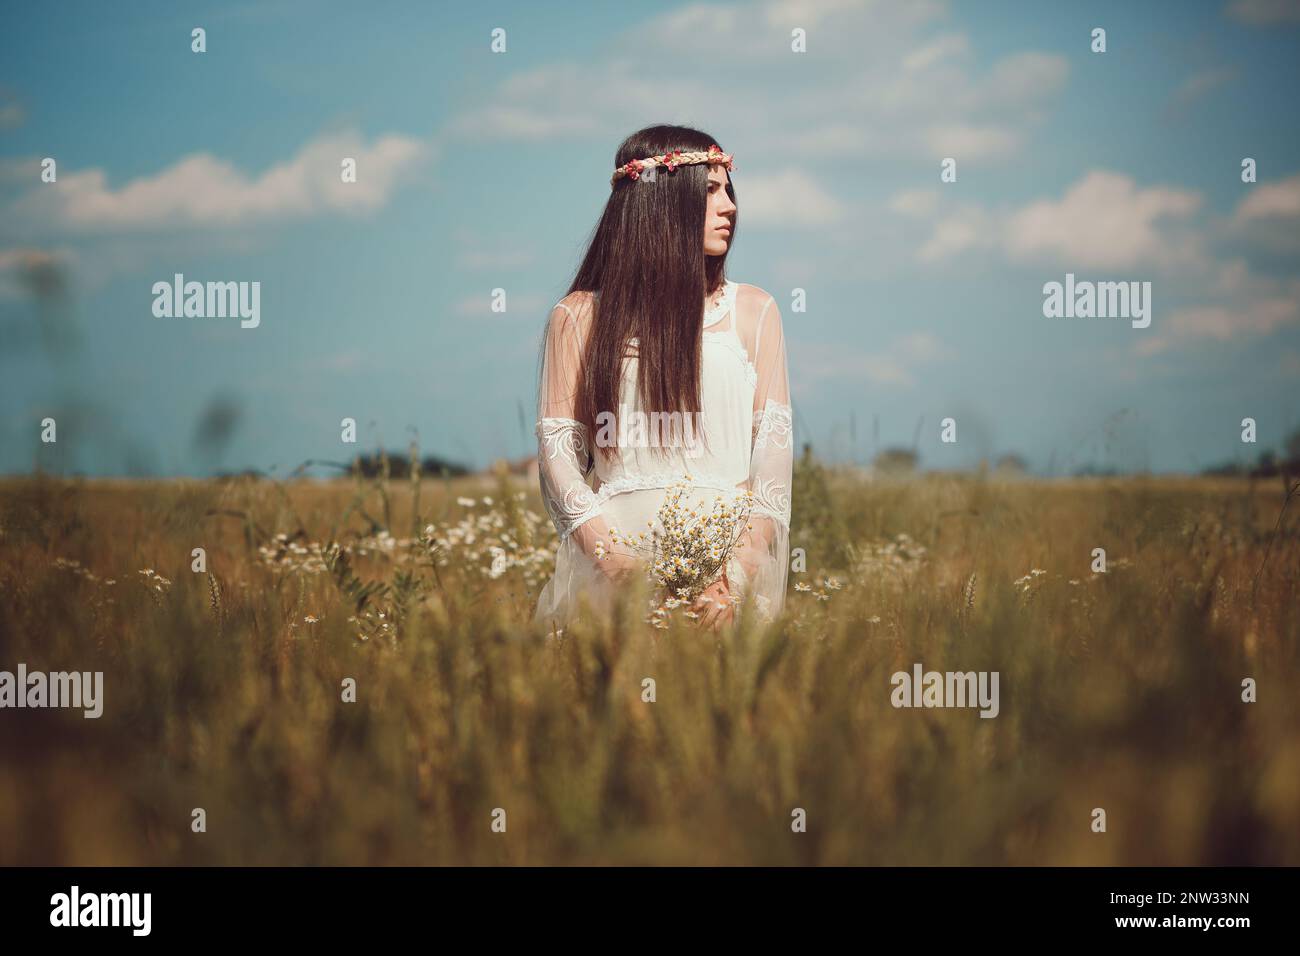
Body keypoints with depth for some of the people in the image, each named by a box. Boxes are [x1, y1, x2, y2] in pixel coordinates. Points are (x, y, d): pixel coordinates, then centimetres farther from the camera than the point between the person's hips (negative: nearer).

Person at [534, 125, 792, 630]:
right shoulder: (579, 317, 9)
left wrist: (742, 569, -10)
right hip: (617, 561, -1)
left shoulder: (753, 310, 12)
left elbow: (774, 444, 5)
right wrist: (610, 552, -13)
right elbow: (558, 447, 3)